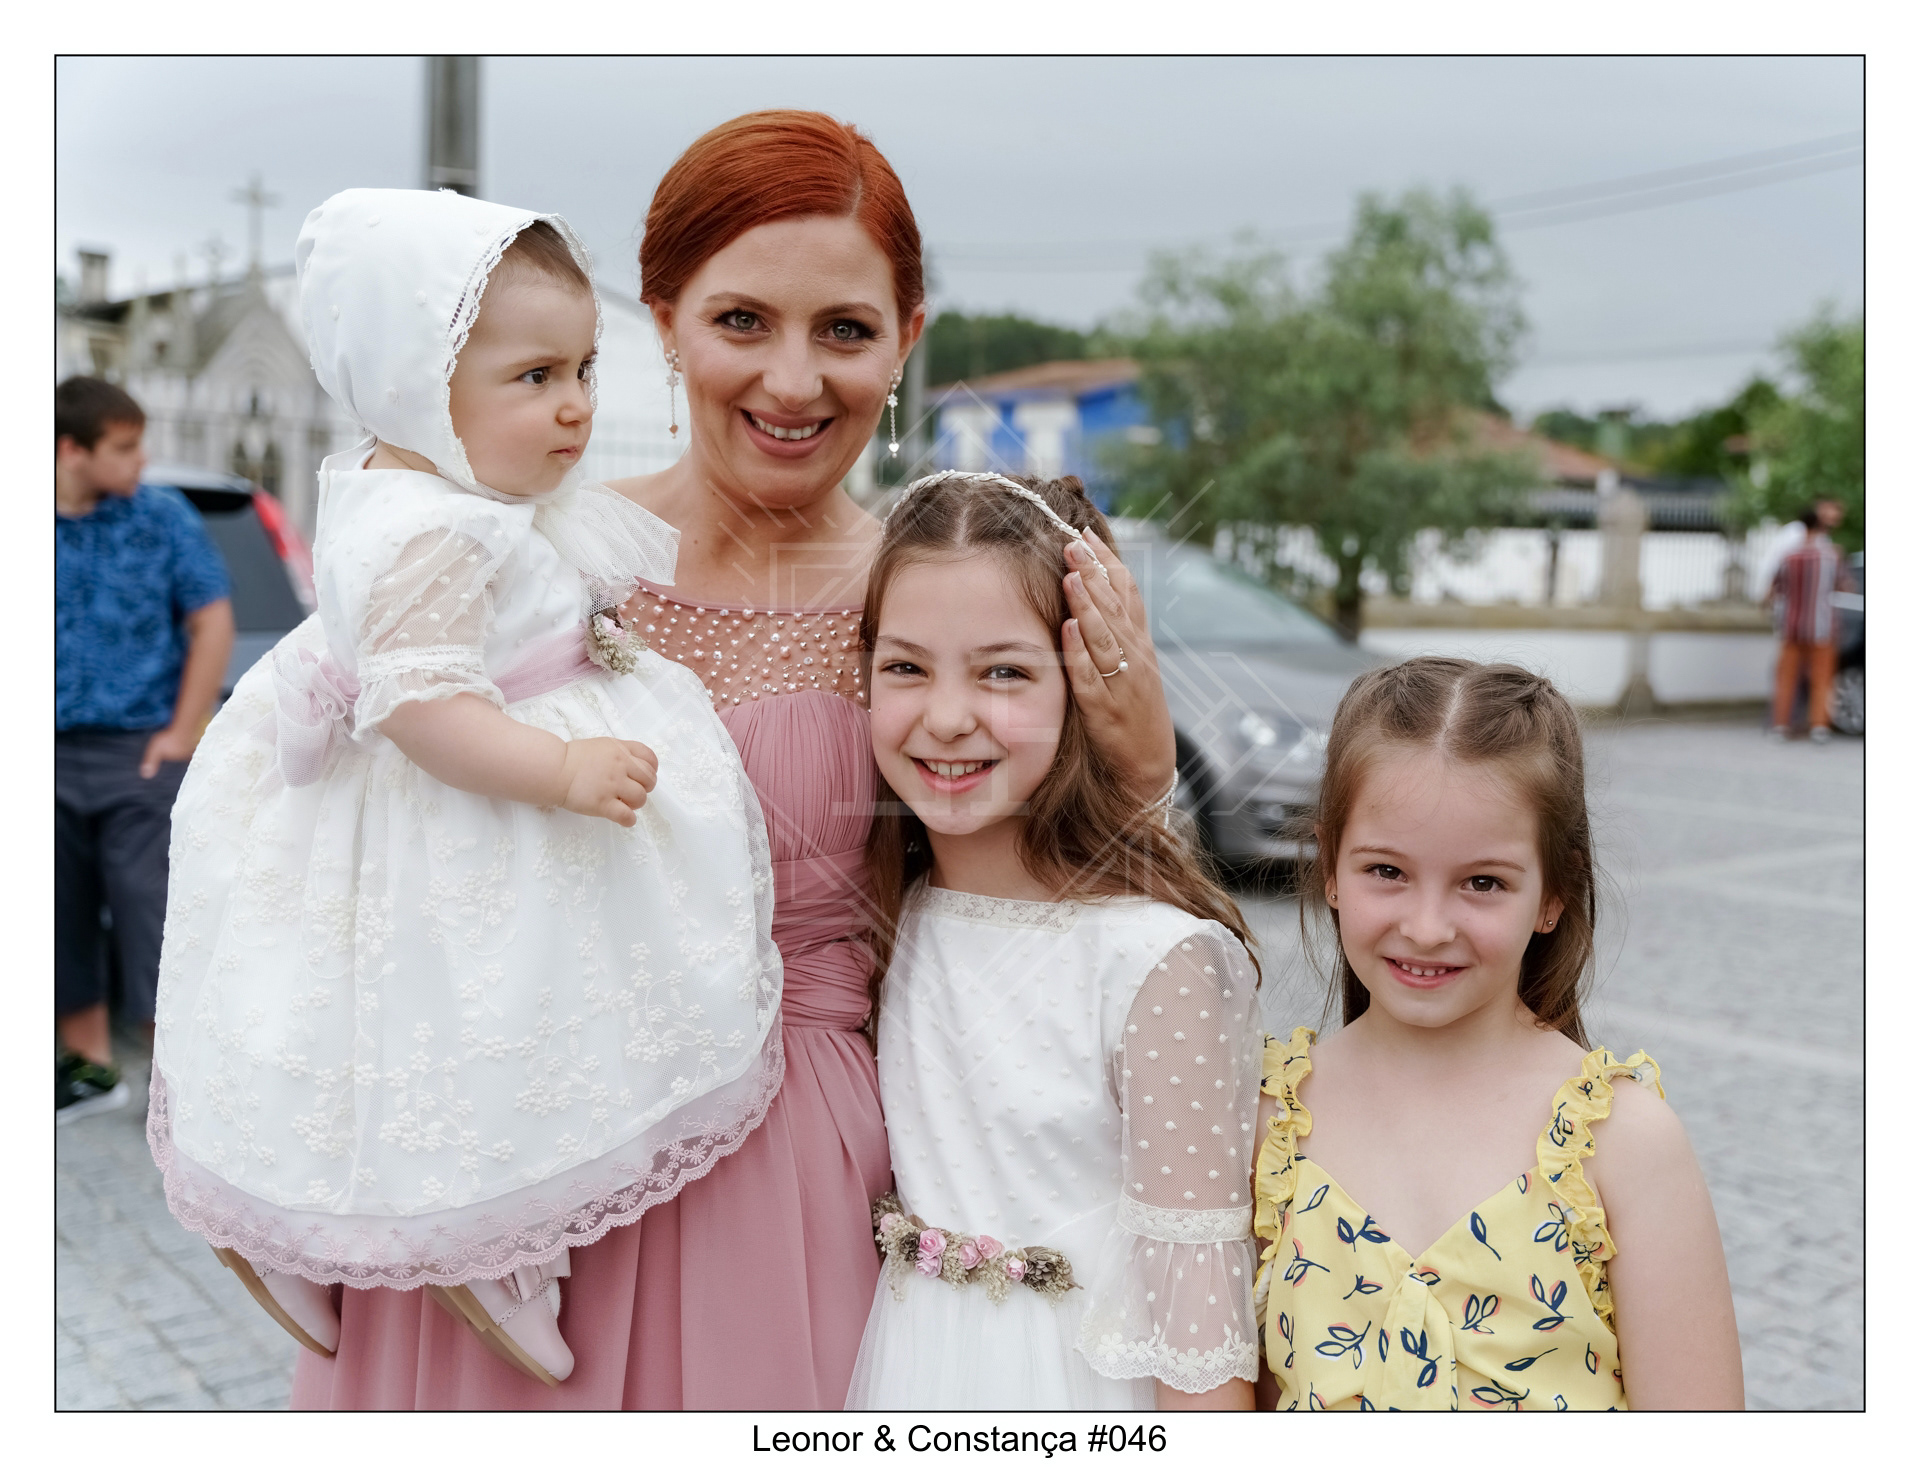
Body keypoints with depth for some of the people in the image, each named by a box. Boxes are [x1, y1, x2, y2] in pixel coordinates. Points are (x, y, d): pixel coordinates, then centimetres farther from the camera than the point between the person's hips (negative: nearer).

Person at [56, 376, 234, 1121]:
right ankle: (89, 1065, 28)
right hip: (54, 760, 3)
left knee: (153, 920, -4)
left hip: (140, 754, -3)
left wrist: (182, 734, -6)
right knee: (62, 920, 12)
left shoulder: (163, 517, -1)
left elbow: (213, 624, -1)